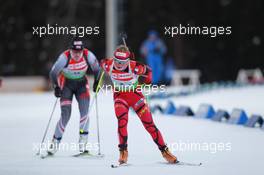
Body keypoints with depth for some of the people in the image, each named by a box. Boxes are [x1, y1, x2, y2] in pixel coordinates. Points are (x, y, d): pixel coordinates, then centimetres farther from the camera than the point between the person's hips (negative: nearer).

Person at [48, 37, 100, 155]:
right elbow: (53, 73, -15)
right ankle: (55, 142, 3)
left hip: (81, 84, 2)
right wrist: (56, 87, -17)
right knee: (65, 115, -10)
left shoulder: (88, 55, -20)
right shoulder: (65, 57, -26)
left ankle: (83, 142, -10)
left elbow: (96, 68, -1)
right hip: (67, 84, -2)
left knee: (84, 112, -14)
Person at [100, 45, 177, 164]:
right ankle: (123, 151, -9)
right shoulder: (108, 65, -21)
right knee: (122, 121, -22)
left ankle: (164, 151, 7)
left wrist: (147, 82, 6)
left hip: (135, 94, -1)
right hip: (119, 95, 1)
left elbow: (148, 71, -9)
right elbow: (102, 63, 4)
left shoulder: (134, 67, -28)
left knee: (149, 124, -2)